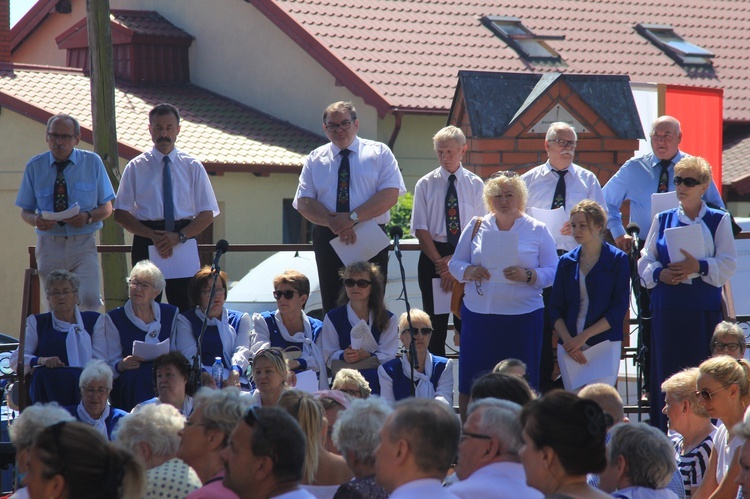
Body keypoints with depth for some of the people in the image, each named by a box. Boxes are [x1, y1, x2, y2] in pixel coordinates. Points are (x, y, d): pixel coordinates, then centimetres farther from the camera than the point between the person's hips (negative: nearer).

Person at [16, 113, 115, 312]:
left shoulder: (92, 162, 3)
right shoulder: (35, 166, 5)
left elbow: (107, 207, 6)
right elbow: (25, 211, 10)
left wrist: (88, 216, -16)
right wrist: (36, 220, -14)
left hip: (83, 245, -1)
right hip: (49, 245, 1)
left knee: (90, 299, -20)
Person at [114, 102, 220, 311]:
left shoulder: (193, 167, 10)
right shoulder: (135, 167, 9)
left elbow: (207, 214, 5)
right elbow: (121, 214, 4)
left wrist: (179, 236, -12)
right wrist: (152, 235, -12)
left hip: (184, 242, 0)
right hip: (146, 243, 0)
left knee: (184, 306, -6)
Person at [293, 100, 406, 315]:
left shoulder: (379, 152, 6)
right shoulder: (315, 159, 13)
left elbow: (390, 194, -7)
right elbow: (304, 203, 3)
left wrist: (353, 217, -17)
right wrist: (333, 222, -16)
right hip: (328, 240, 2)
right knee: (332, 306, 2)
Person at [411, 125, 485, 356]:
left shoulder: (475, 185, 4)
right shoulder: (425, 185, 4)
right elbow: (421, 230, -1)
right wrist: (441, 263, -10)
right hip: (433, 256, 0)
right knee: (435, 322, 2)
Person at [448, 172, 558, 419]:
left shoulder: (537, 231, 5)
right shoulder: (476, 227, 10)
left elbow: (553, 271, 2)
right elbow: (455, 263, 13)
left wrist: (527, 276, -16)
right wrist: (469, 271, -9)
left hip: (523, 316, -2)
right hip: (478, 315, 2)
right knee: (470, 383, 0)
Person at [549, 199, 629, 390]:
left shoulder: (617, 259, 1)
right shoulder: (567, 262, 11)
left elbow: (619, 308, -4)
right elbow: (555, 308, 9)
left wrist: (584, 336, -11)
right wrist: (567, 340, -8)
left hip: (605, 344, -3)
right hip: (568, 346, 3)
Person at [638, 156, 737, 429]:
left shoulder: (719, 220, 6)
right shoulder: (663, 220, 12)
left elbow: (728, 264, -2)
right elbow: (645, 261, 11)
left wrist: (699, 267, -19)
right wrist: (660, 274, -10)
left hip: (704, 307, -2)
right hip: (667, 307, 2)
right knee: (667, 373, 0)